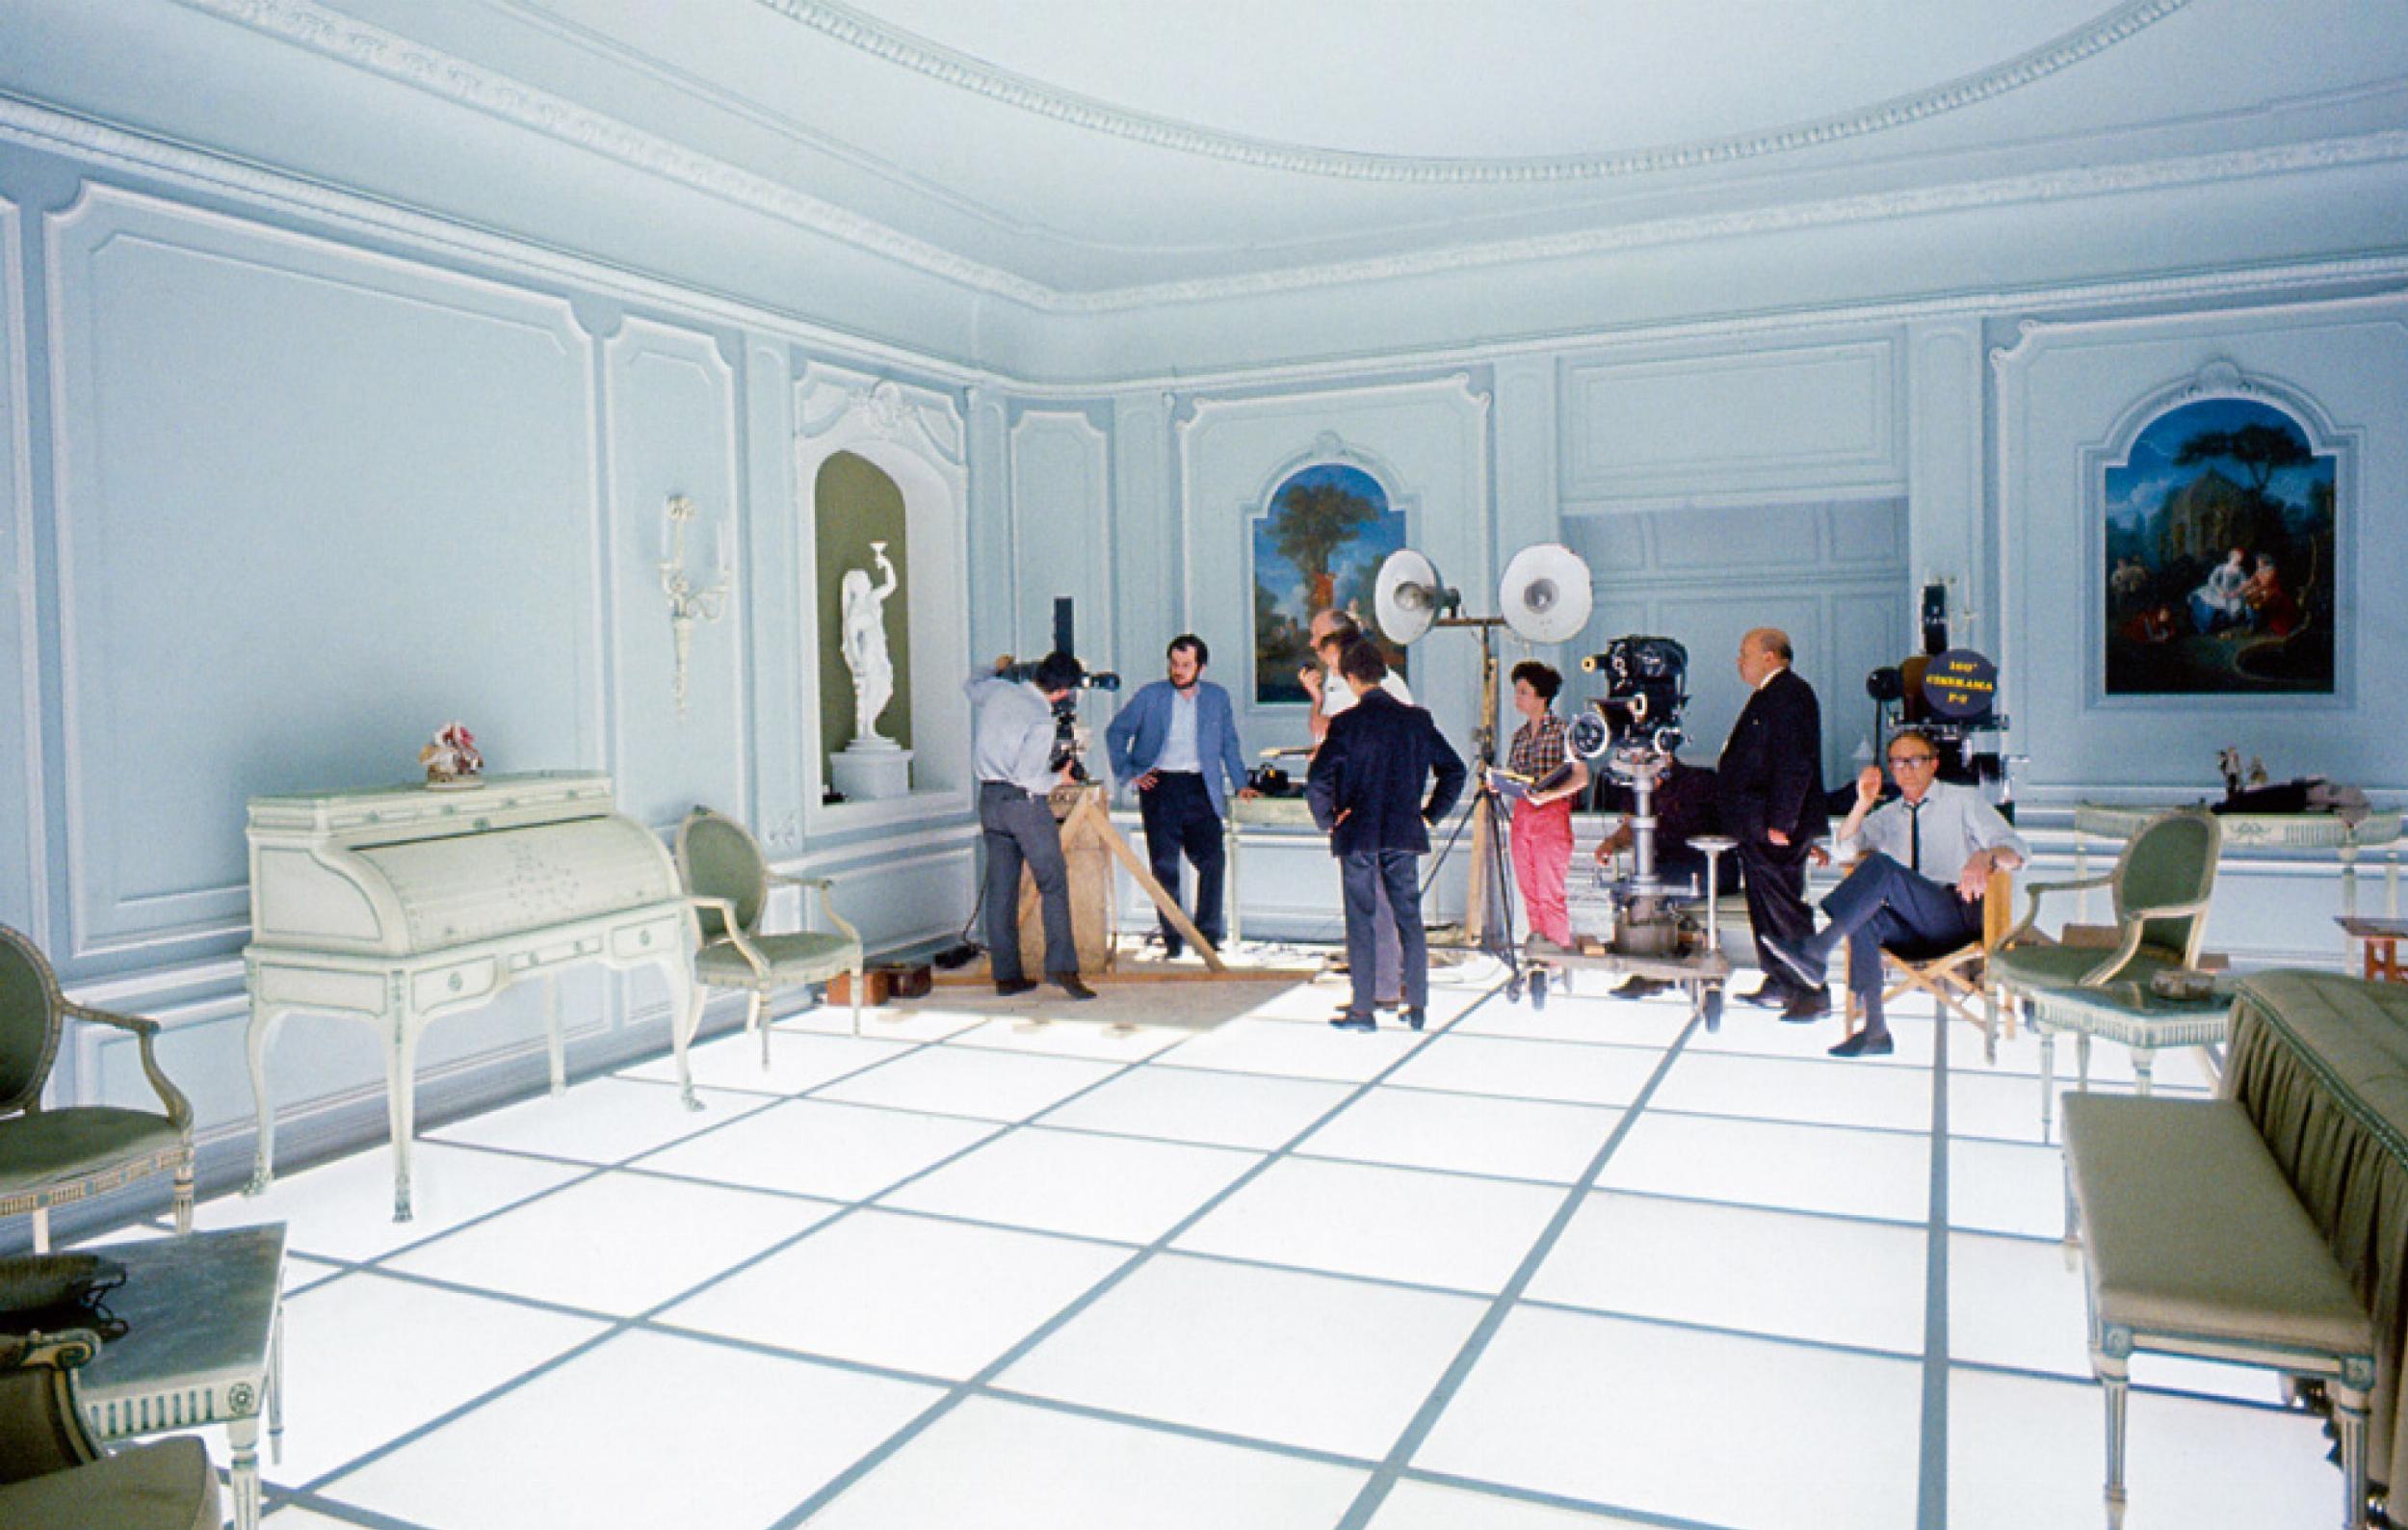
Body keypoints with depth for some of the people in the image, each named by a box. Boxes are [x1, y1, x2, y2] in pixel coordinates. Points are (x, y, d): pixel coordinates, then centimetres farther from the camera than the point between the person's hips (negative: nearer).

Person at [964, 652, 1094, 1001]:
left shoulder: (996, 690, 5)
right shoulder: (1041, 720, -16)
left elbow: (970, 683, 29)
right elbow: (1025, 775, -19)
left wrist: (998, 670, 46)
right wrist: (1057, 779, -2)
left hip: (989, 798, 7)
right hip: (1025, 801, -7)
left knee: (1001, 888, 7)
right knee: (1053, 881, -3)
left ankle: (1006, 975, 9)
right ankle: (1061, 966, -13)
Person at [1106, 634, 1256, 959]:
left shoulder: (1217, 697, 12)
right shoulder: (1149, 696, 6)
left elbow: (1229, 743, 19)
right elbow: (1116, 732, 11)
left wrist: (1240, 783, 11)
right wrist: (1128, 772, 2)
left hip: (1200, 788, 1)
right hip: (1160, 786, -1)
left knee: (1213, 860, -9)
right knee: (1165, 865, -2)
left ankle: (1207, 933, 4)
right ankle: (1172, 939, 6)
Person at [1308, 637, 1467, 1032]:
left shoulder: (1346, 723, -9)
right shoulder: (1416, 719, 3)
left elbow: (1317, 782, -17)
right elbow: (1454, 769, 8)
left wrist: (1328, 820, -3)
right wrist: (1431, 813, 13)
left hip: (1357, 836, -3)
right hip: (1405, 835, 3)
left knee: (1360, 921, 4)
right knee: (1410, 918, 10)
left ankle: (1362, 1009, 7)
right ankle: (1417, 1004, 14)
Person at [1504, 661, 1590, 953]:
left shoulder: (1562, 731, -5)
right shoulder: (1519, 735, 14)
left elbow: (1581, 778, -9)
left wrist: (1547, 794, -21)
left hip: (1552, 813, -6)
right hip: (1521, 814, 6)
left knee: (1550, 892, -7)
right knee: (1528, 888, 7)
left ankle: (1560, 951, 0)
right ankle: (1537, 943, 15)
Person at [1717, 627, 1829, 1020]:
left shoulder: (1790, 694, -15)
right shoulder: (1770, 695, 17)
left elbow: (1795, 764, -22)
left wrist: (1779, 823, -23)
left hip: (1776, 829, -11)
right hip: (1758, 828, 11)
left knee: (1784, 909, -6)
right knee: (1765, 908, 16)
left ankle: (1814, 993, 0)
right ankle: (1779, 986, 25)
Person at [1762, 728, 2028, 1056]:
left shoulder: (1963, 800, 11)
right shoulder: (1888, 815, 23)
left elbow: (2016, 850, -1)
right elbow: (1843, 845, 9)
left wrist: (1985, 856, -26)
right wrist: (1863, 804, -8)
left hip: (1960, 915, -4)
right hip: (1913, 929, 5)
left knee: (1881, 865, -28)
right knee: (1863, 917, -29)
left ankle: (1816, 950, -40)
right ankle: (1874, 1031, -31)